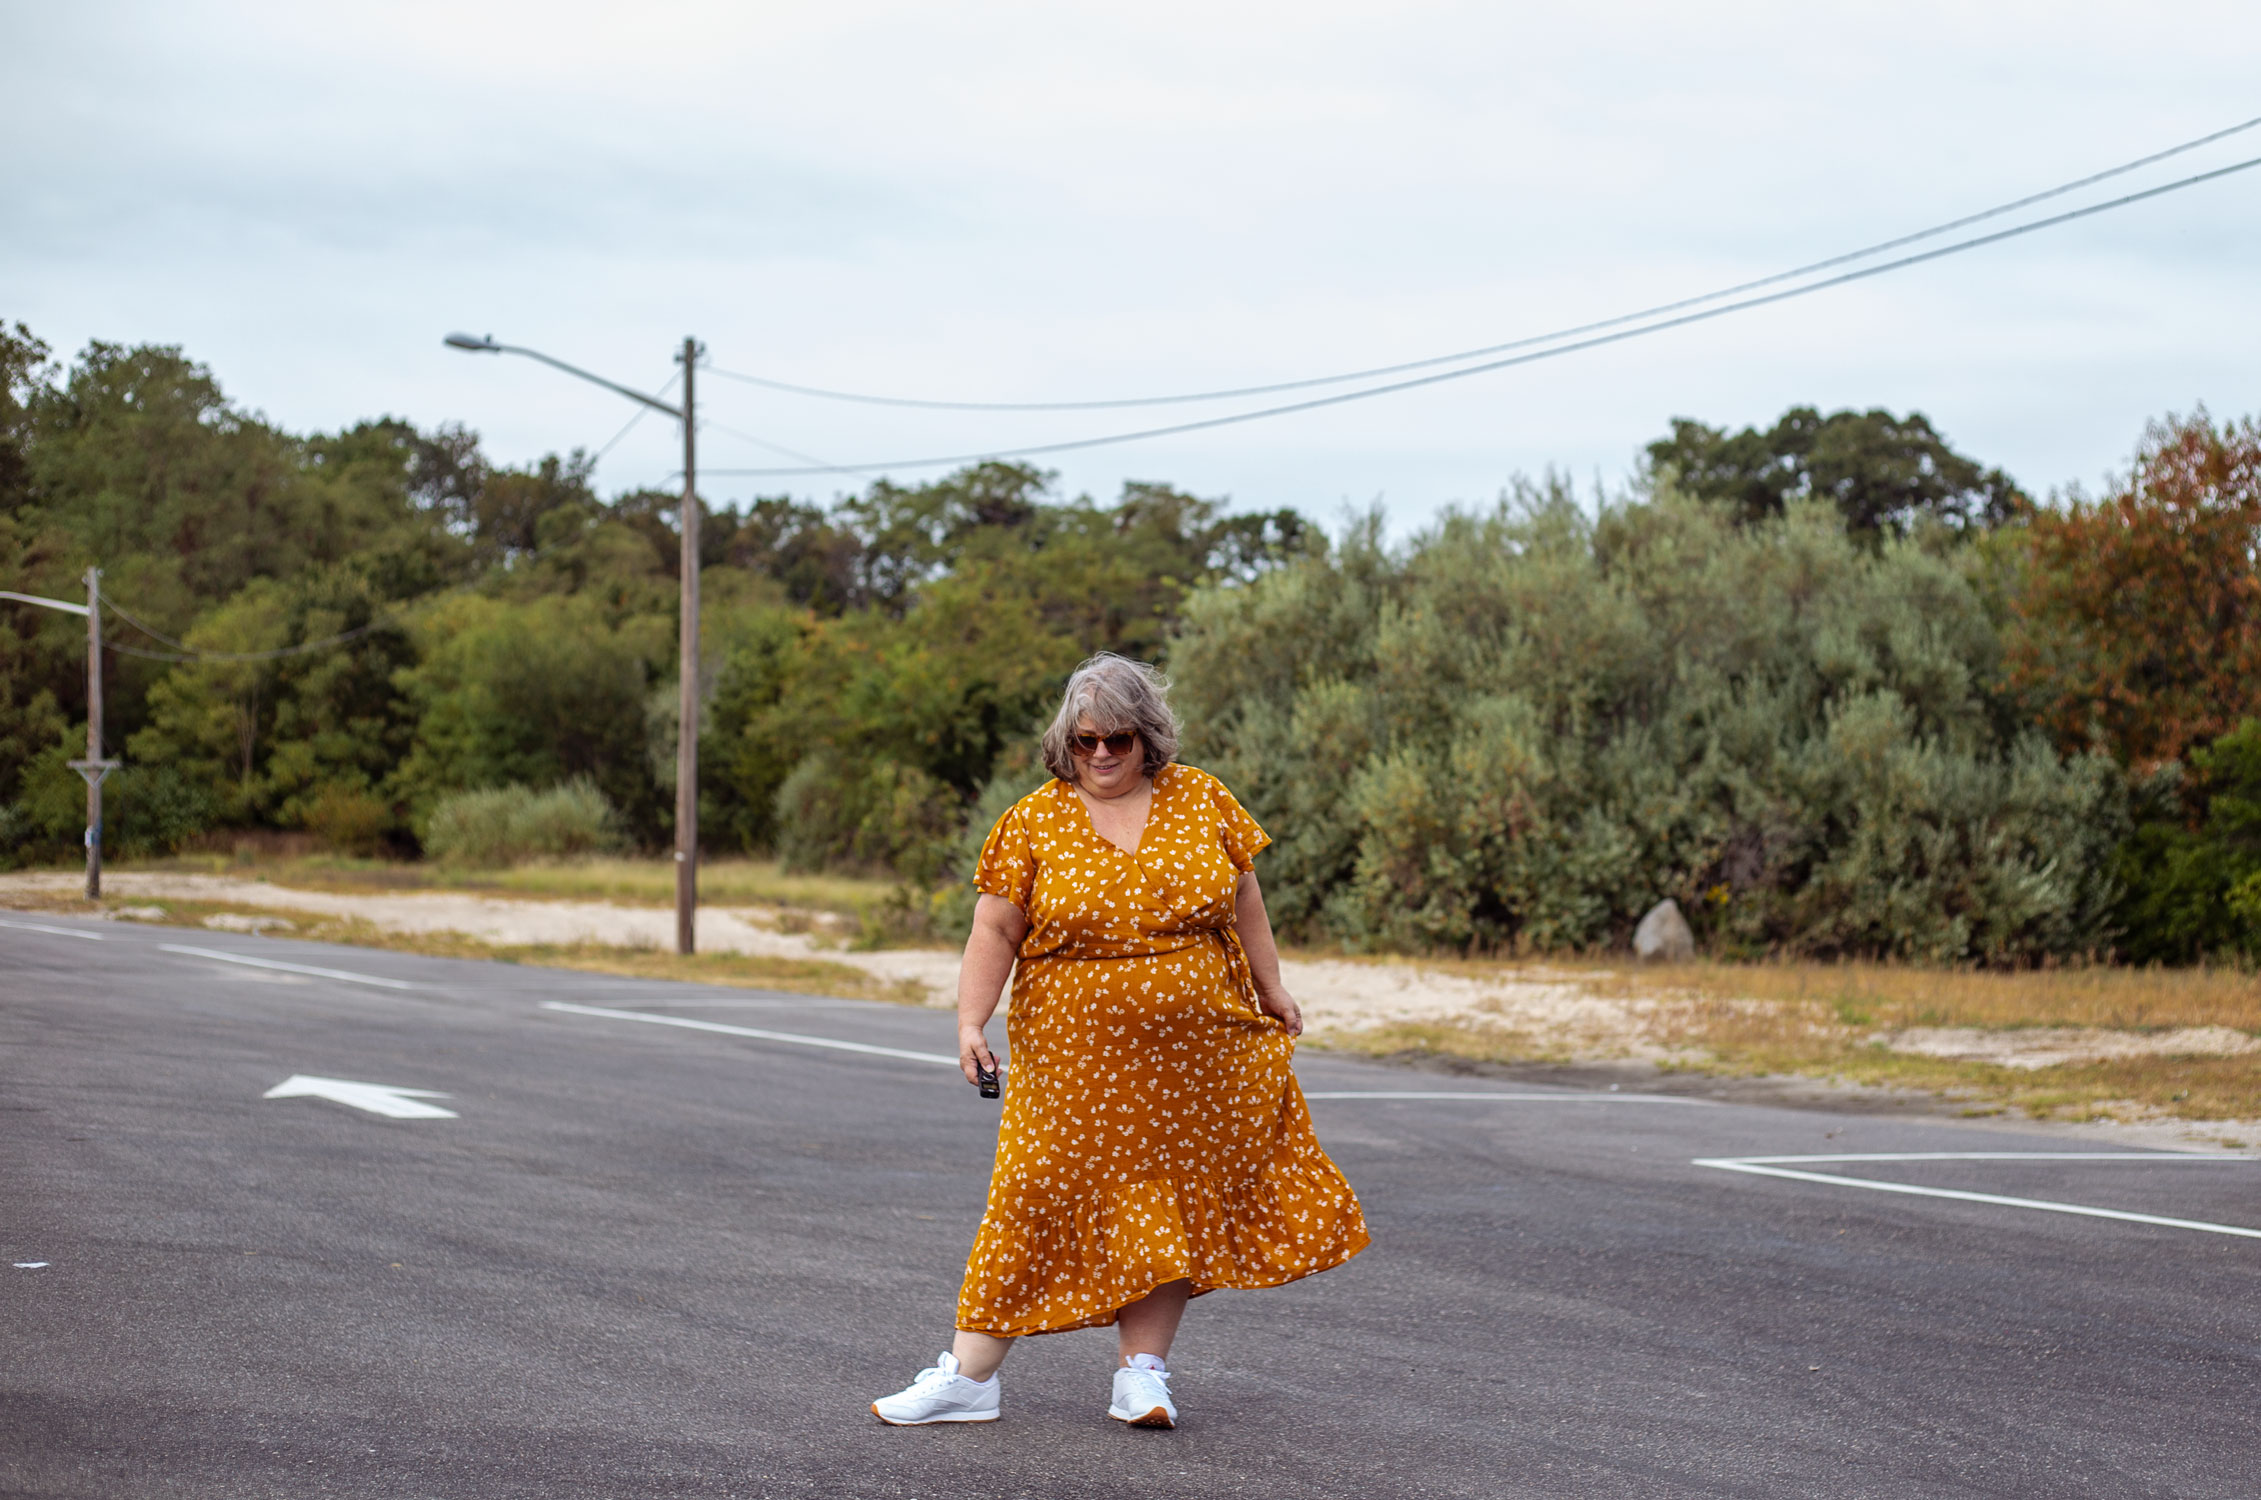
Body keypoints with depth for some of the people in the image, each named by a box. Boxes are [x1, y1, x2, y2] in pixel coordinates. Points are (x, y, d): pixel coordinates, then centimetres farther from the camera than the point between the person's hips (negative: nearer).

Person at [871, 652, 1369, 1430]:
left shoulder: (1202, 799, 4)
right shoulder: (1033, 822, -1)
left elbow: (1243, 900, 12)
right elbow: (994, 932, -3)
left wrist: (1272, 992, 13)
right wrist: (971, 1021, -13)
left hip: (1193, 1058, 2)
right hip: (1074, 1059, -2)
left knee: (1168, 1208, 4)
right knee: (1041, 1201, -3)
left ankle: (1142, 1371, 11)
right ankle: (969, 1375, 1)